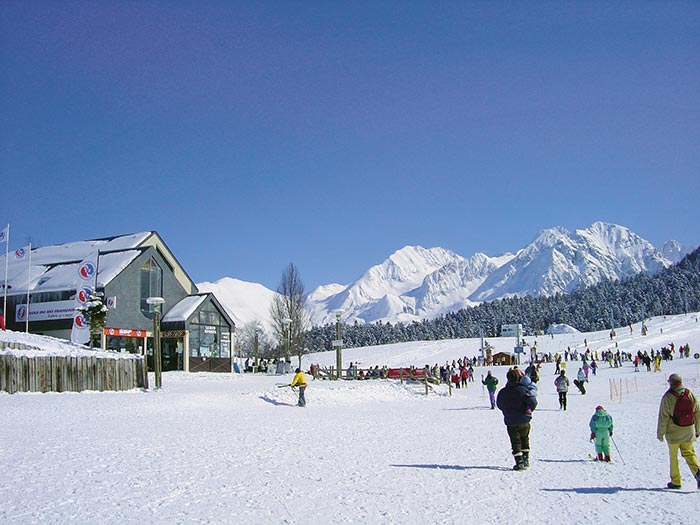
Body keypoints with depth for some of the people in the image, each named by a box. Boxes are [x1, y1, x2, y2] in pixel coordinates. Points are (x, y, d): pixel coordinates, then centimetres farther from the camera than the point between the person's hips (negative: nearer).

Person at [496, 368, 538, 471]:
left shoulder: (502, 392, 0)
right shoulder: (521, 390, -11)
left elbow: (499, 405, 14)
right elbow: (533, 401, -17)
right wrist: (529, 410, 1)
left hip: (510, 422, 1)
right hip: (524, 421, -1)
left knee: (515, 442, 6)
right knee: (525, 439, 20)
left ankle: (519, 462, -5)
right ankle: (526, 459, 20)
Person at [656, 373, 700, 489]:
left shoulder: (668, 397, -13)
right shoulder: (690, 395, 1)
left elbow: (663, 416, -12)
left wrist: (660, 433, -2)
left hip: (673, 433, -3)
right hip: (688, 432, 3)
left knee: (673, 456, 9)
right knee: (689, 453, 13)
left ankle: (676, 482, 14)